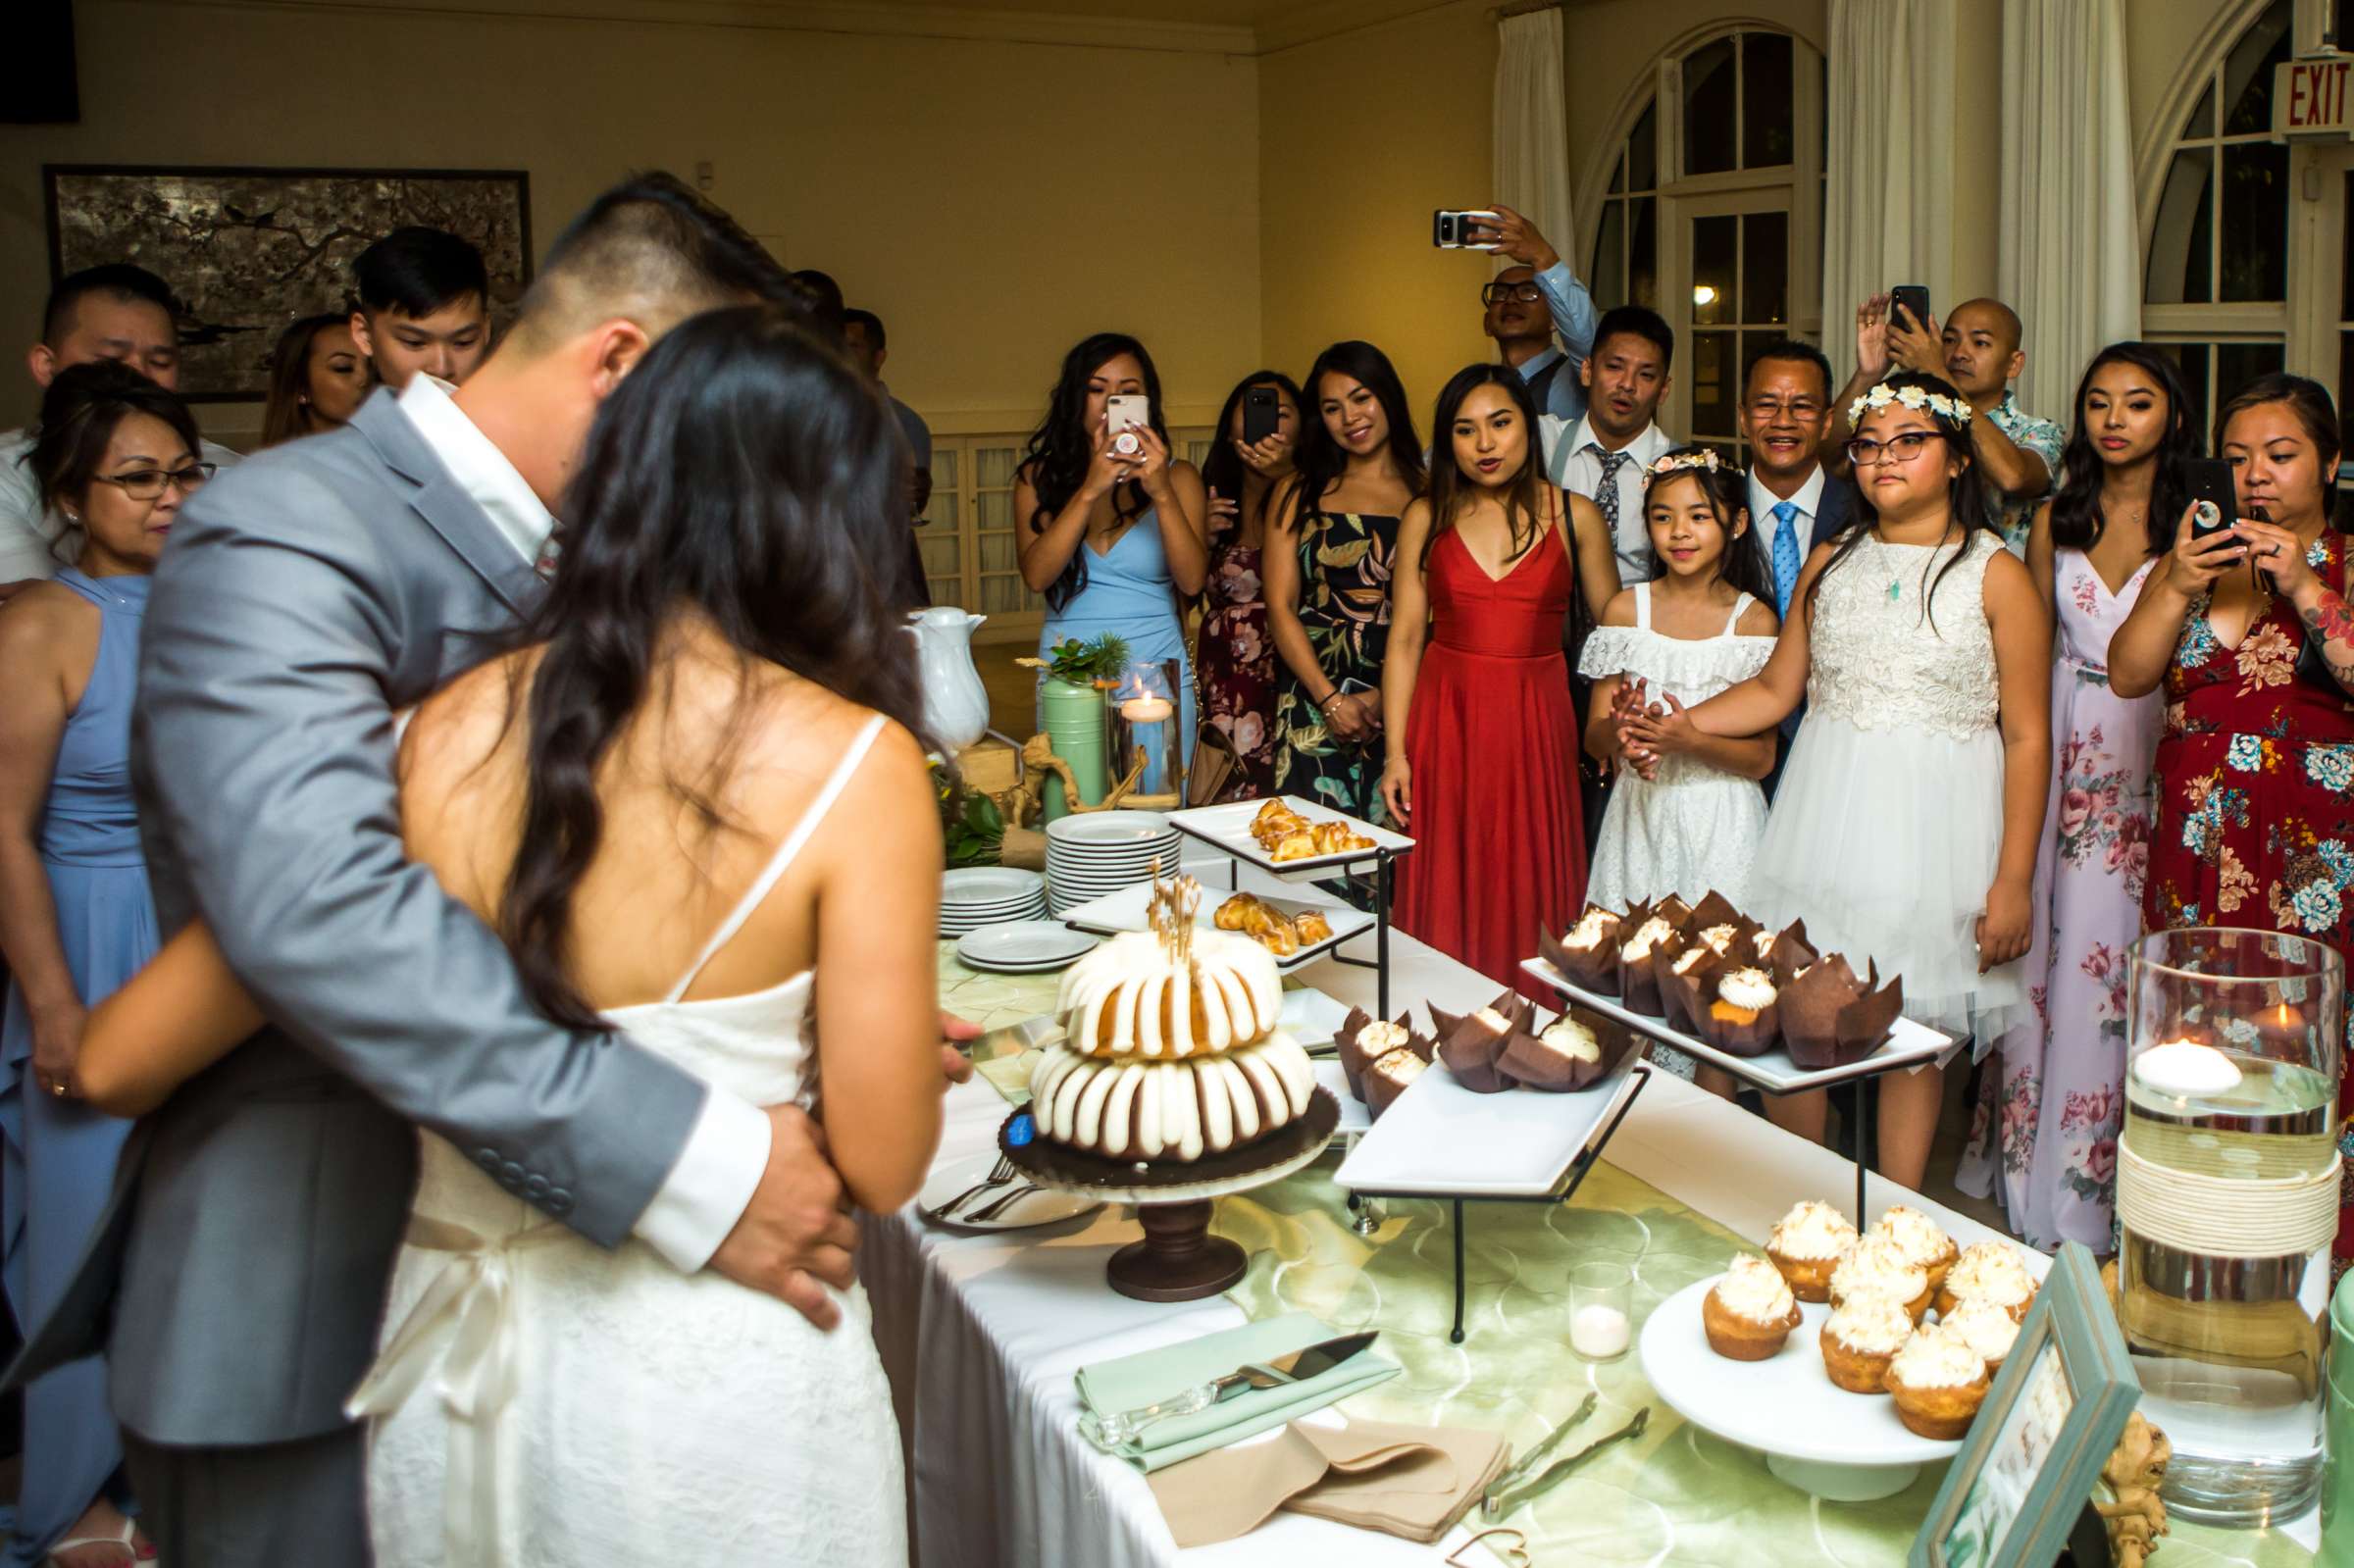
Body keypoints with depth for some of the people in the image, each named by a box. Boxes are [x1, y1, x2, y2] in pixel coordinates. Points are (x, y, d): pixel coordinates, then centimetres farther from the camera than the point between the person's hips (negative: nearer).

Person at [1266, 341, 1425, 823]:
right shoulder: (1298, 493, 11)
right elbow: (1280, 608, 4)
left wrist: (1382, 697, -11)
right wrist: (1331, 700, -7)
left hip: (1402, 700, 0)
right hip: (1312, 701, 1)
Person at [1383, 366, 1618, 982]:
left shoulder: (1574, 515, 4)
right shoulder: (1427, 517, 5)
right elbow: (1405, 638, 3)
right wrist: (1395, 752, -3)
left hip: (1536, 723, 0)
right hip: (1445, 720, 1)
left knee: (1530, 897, 2)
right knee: (1447, 899, 3)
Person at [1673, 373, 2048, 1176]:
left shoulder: (1995, 575, -2)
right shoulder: (1829, 564, 11)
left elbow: (2028, 738, -4)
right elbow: (1774, 689, 14)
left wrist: (2013, 881, -8)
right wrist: (1684, 725, -4)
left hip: (1933, 824, -3)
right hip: (1826, 815, 4)